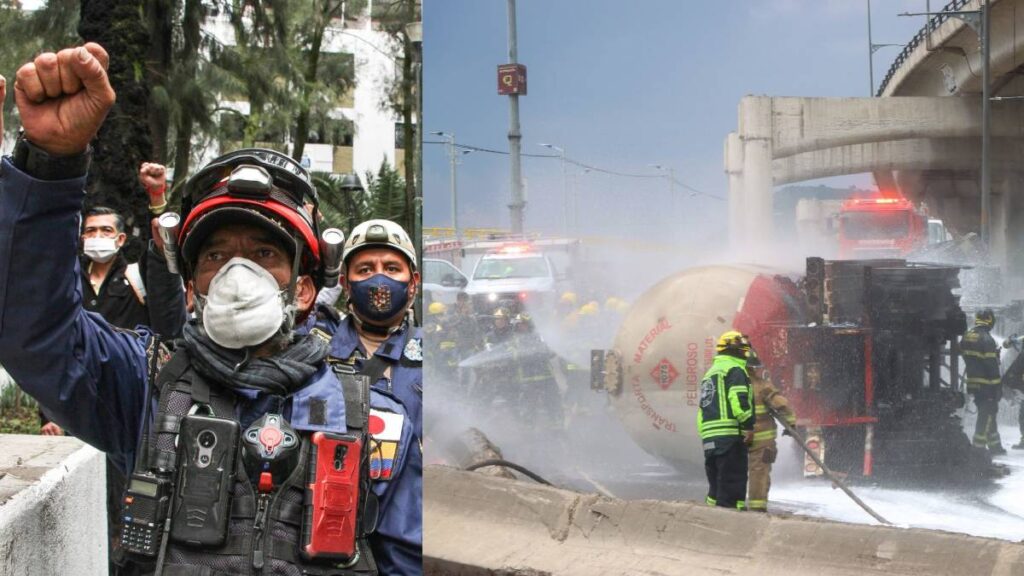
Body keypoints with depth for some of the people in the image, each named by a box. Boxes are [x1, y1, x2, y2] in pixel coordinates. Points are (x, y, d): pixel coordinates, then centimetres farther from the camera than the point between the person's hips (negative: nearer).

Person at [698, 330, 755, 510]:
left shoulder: (711, 372, 27)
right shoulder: (734, 369, -2)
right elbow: (738, 400, -17)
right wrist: (748, 426, -17)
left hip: (708, 437, 9)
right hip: (730, 434, -9)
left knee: (716, 486, 13)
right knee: (732, 483, -9)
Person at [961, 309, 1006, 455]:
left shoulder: (966, 337, 8)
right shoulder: (986, 339, -18)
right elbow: (992, 365, -18)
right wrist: (998, 386, -12)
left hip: (972, 382, 8)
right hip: (987, 385, -8)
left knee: (988, 414, 17)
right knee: (987, 415, -1)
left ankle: (994, 445, 23)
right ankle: (978, 446, -3)